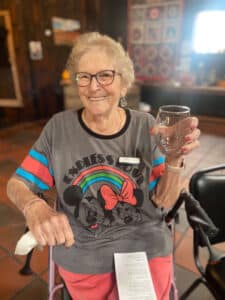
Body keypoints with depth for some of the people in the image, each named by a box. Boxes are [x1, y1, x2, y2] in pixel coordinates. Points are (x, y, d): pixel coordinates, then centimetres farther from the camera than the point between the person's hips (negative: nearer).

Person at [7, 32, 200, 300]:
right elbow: (17, 184, -5)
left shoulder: (145, 126, -10)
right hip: (80, 255, 1)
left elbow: (163, 202, -6)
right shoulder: (59, 127, -11)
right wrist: (34, 207, -28)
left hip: (145, 248, 1)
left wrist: (174, 160, -26)